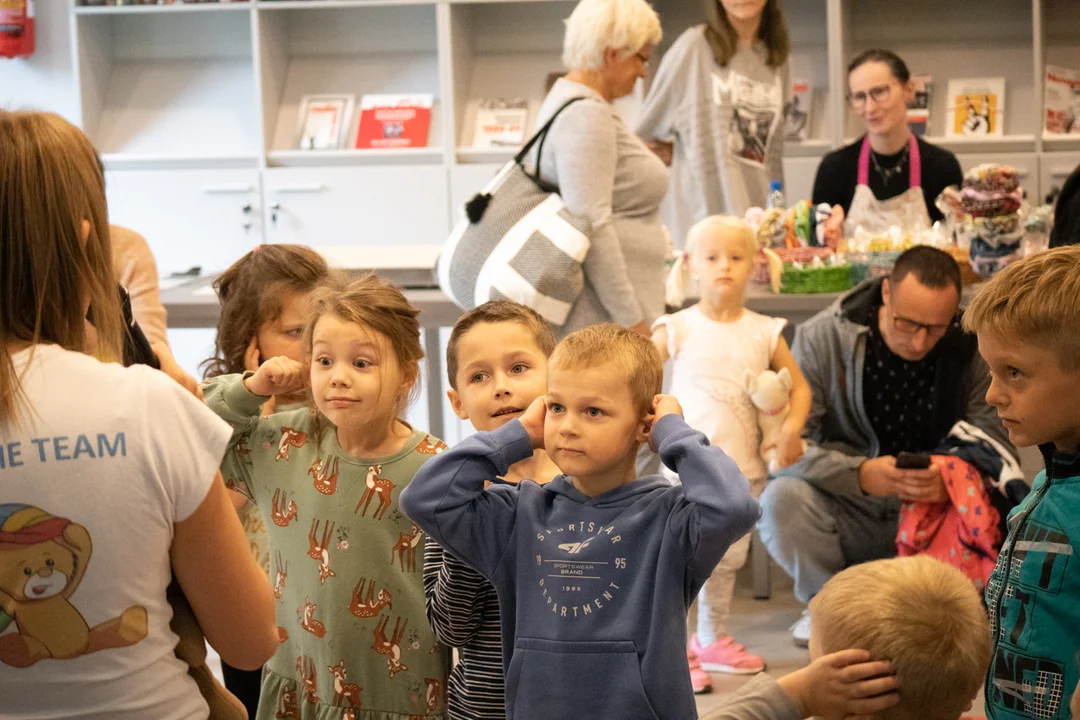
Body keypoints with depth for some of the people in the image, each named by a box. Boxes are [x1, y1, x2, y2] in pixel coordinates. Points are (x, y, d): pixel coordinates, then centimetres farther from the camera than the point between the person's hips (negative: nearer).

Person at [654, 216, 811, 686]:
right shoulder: (678, 329, -3)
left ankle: (712, 639, 30)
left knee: (729, 557, 14)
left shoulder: (765, 332, 5)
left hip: (744, 465, 4)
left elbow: (798, 386, 10)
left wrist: (793, 426, -6)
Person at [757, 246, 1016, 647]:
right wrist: (858, 474, -35)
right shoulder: (821, 338, -11)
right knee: (780, 500, -31)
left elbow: (997, 445, -10)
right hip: (847, 515, -1)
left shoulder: (970, 348, -7)